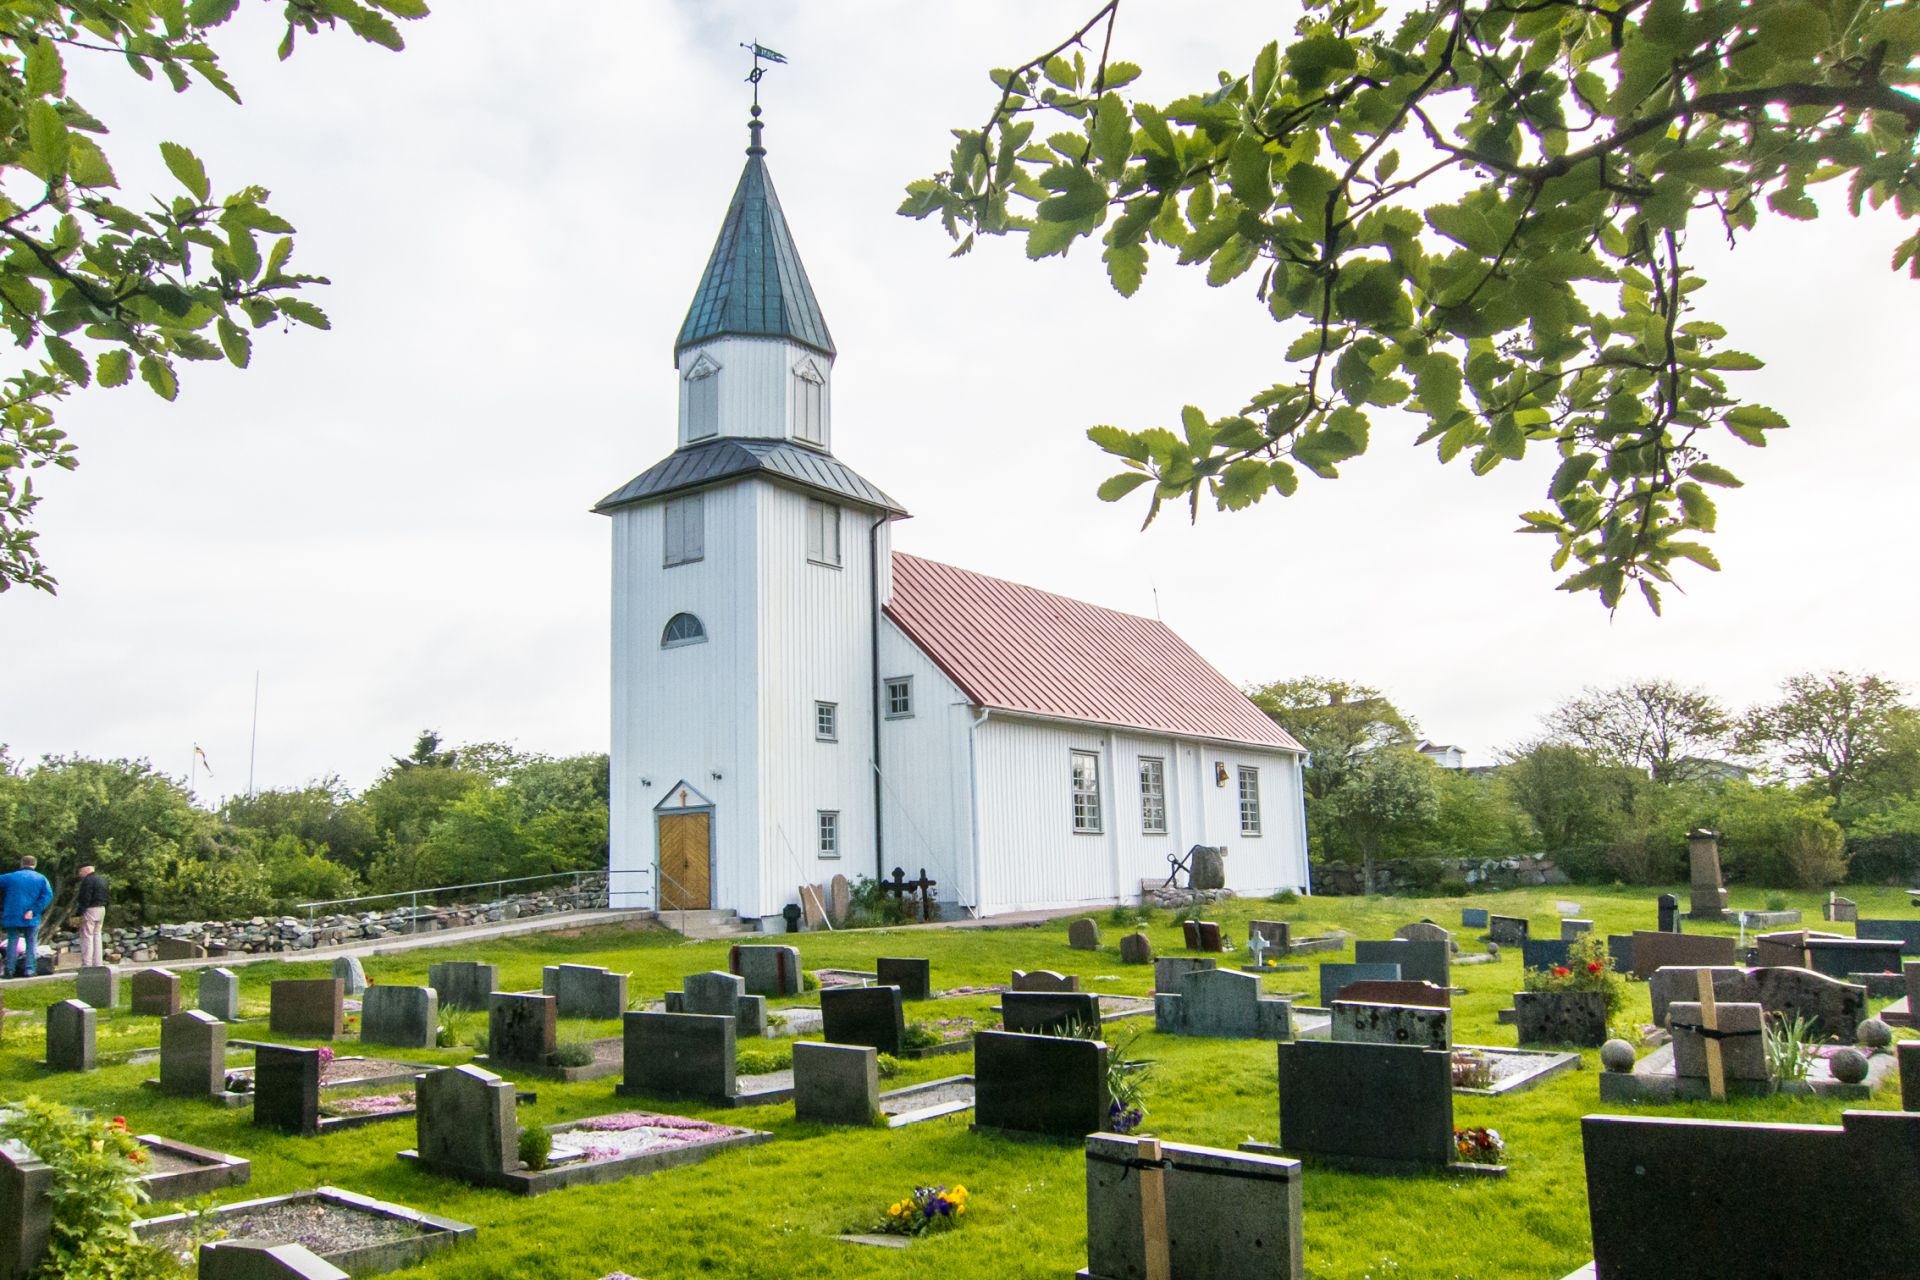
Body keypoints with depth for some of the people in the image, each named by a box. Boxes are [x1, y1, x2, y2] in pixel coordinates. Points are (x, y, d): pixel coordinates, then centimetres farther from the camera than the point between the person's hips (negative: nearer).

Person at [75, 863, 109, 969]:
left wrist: (81, 913, -18)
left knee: (87, 936, -6)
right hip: (102, 909, 9)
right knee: (97, 935, 12)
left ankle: (86, 964, -8)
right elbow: (106, 896, 18)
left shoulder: (88, 880, -13)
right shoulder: (102, 879, 17)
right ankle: (98, 963, 13)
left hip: (90, 910, -9)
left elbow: (85, 898, -19)